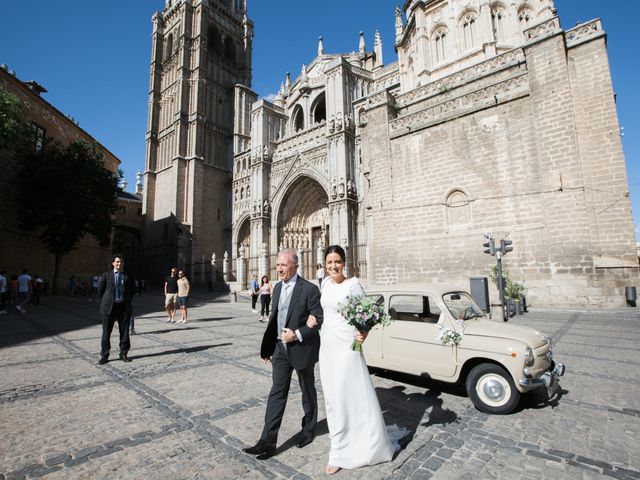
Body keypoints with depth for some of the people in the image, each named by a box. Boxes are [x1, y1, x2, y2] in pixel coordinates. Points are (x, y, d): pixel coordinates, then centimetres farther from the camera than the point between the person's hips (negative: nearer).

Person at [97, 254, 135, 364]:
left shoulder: (128, 277, 6)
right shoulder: (106, 275, 4)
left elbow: (132, 290, 15)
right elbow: (100, 290, 8)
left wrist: (127, 300, 10)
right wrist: (107, 300, 8)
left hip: (124, 307, 1)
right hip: (109, 306, -1)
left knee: (124, 332, 6)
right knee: (106, 332, 4)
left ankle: (123, 354, 17)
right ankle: (104, 355, 17)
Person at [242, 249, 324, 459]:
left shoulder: (309, 289, -17)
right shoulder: (278, 287, 4)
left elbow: (319, 320, -15)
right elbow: (274, 318, 11)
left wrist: (297, 335, -23)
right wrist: (267, 347, 12)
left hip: (302, 348, -5)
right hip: (280, 348, 5)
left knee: (307, 391, 16)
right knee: (277, 393, 7)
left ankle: (309, 429, 38)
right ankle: (268, 441, 15)